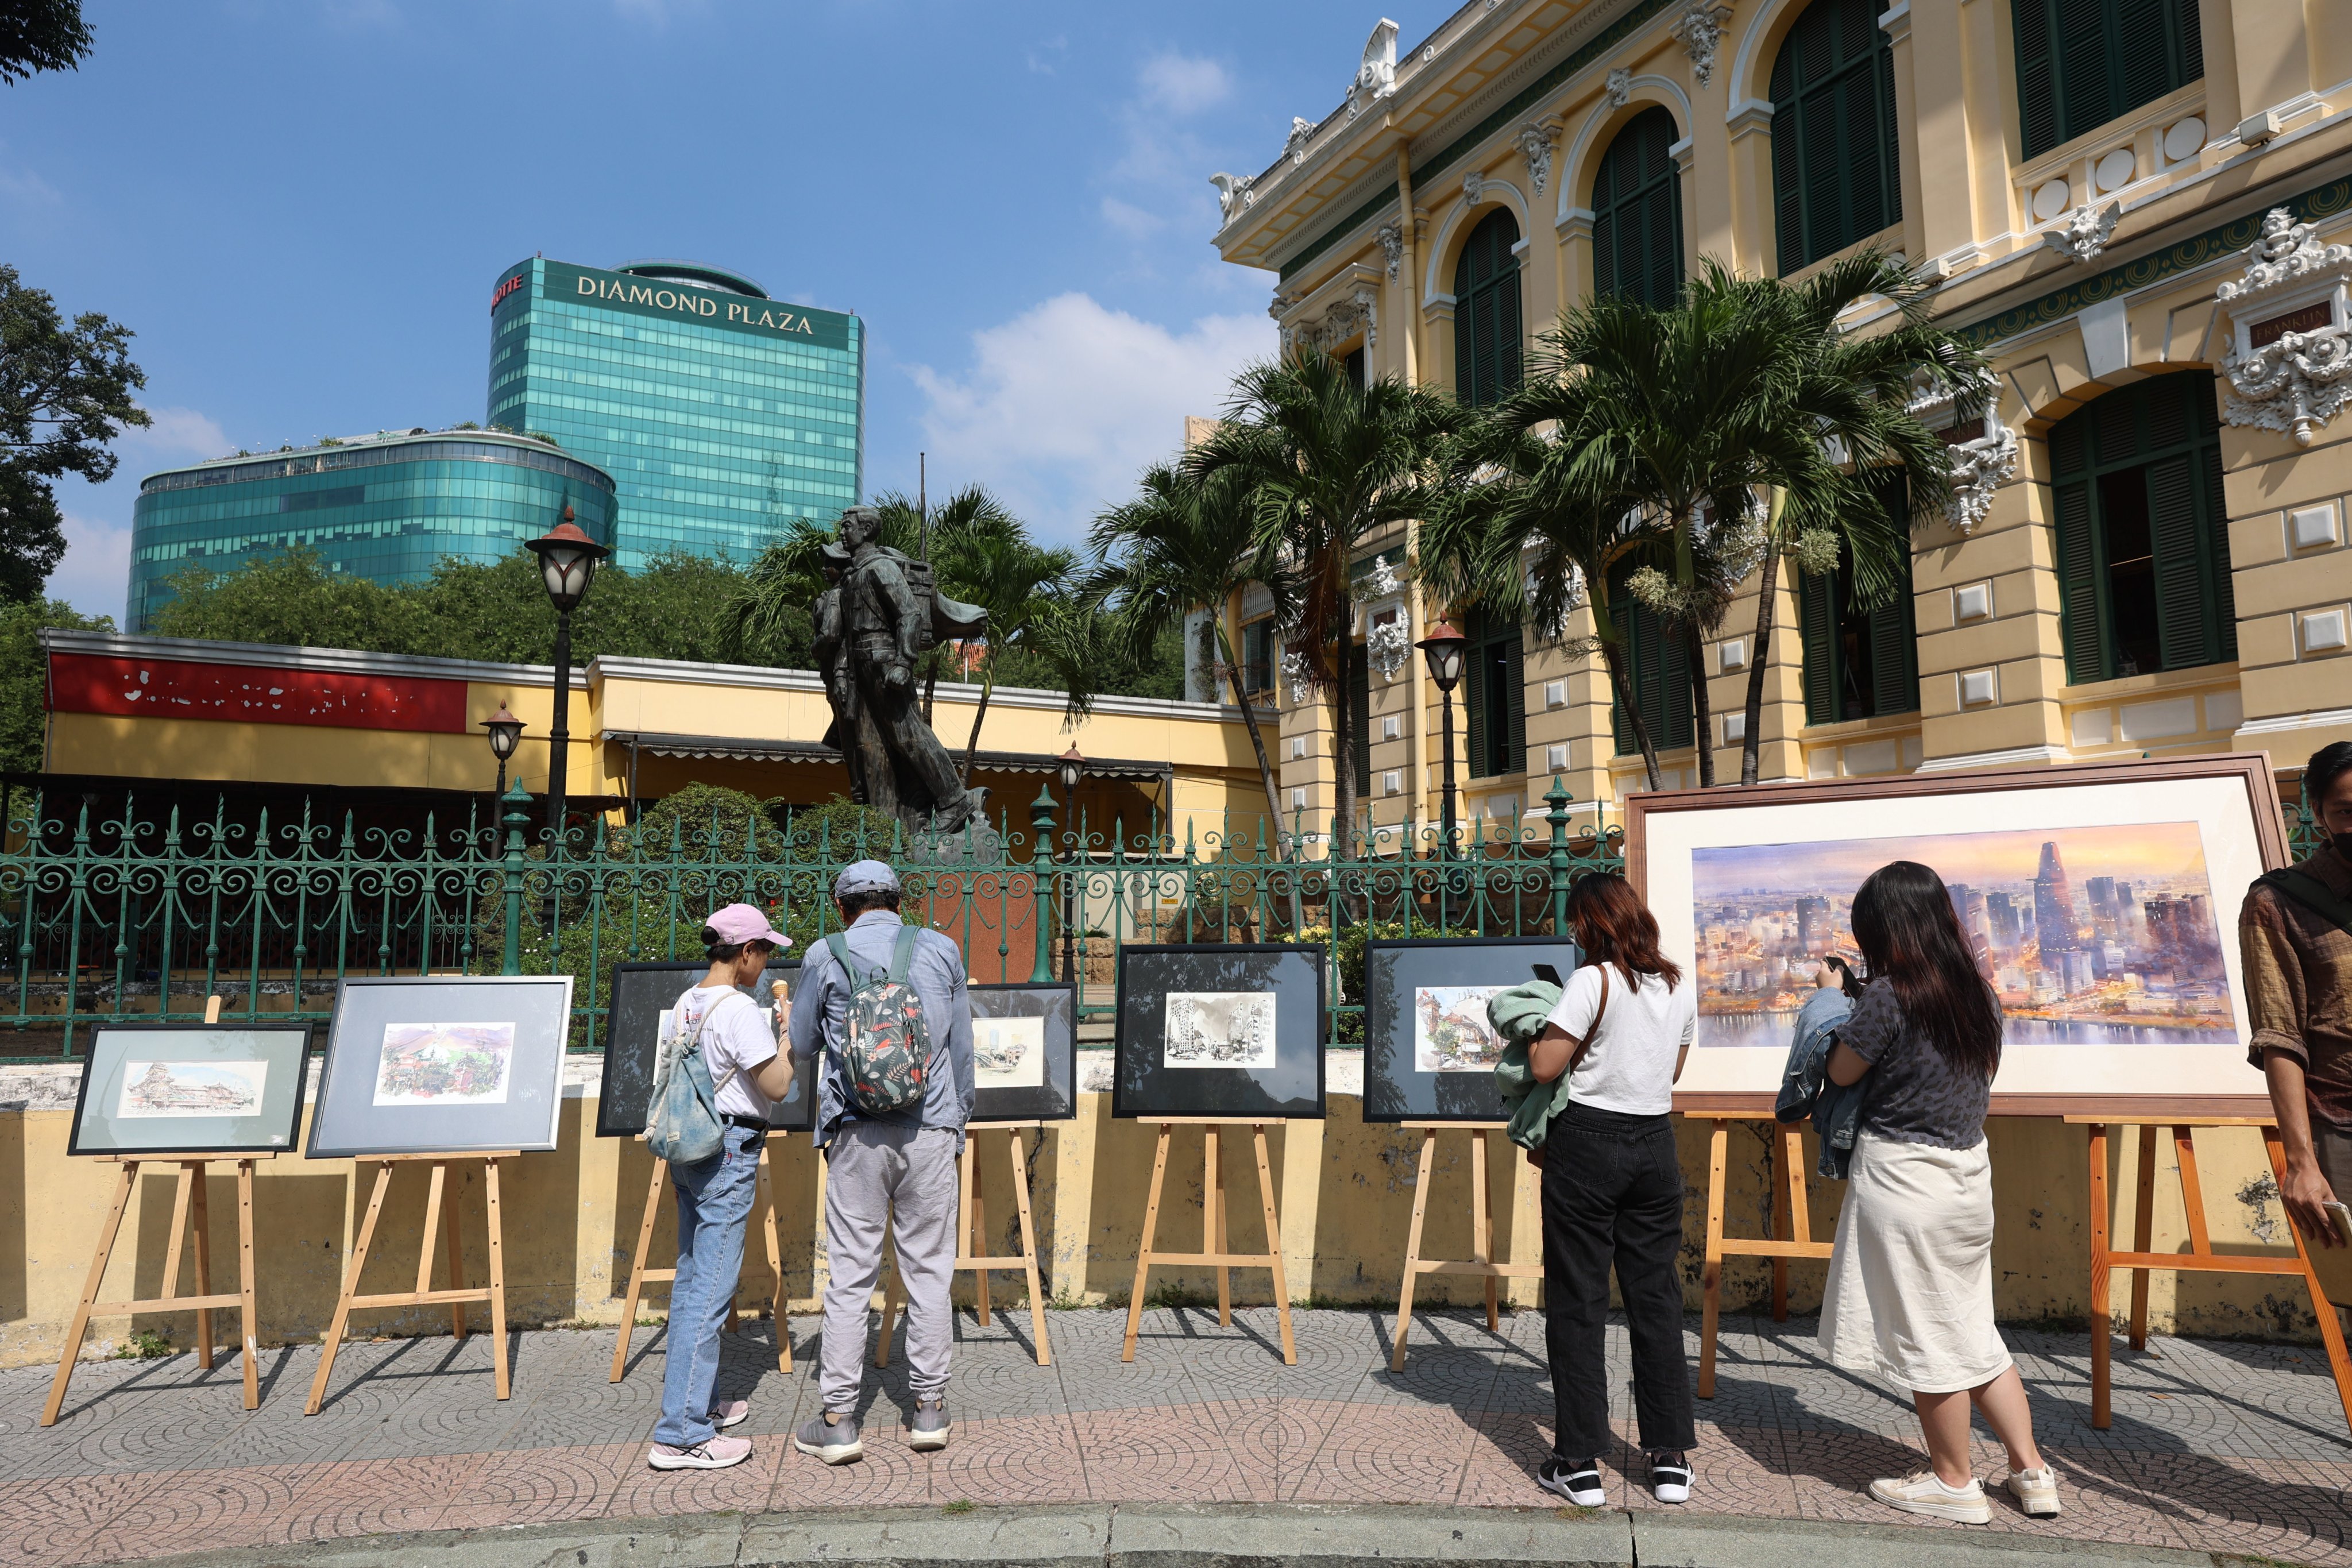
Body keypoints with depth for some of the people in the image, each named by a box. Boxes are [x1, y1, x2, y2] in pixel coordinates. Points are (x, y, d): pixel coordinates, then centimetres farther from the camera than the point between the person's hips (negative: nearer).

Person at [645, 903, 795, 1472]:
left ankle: (690, 1401, 30)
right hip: (729, 1152, -10)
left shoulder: (687, 1004, 10)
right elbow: (777, 1086, -16)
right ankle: (680, 1436, -3)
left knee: (690, 1278, 17)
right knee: (712, 1289, -6)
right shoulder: (740, 1009, -17)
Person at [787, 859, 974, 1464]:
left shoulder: (826, 956, 2)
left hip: (859, 1130, -1)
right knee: (929, 1268, 8)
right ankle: (929, 1408, 15)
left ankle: (838, 1420, 9)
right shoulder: (941, 950, 7)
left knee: (850, 1273, 4)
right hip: (931, 1128, 1)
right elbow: (962, 1048, 11)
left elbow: (800, 1047, 10)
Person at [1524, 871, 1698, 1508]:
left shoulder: (1593, 981, -14)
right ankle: (1671, 1458, 18)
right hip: (1655, 1145, 6)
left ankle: (1580, 1464, 9)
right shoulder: (1681, 987, 6)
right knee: (1656, 1298, 13)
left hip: (1587, 1145, -5)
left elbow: (1544, 1067, -15)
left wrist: (1537, 1030, 3)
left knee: (1578, 1301, 3)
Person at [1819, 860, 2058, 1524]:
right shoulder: (1979, 992, 4)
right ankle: (2031, 1471, 24)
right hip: (1968, 1170, 8)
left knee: (1925, 1338, 6)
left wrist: (1846, 1026, 10)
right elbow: (1974, 1073, 14)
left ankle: (1954, 1483, 18)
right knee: (1972, 1330, 19)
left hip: (1902, 1175, -7)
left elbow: (1842, 1071, -8)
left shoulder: (1889, 995, -18)